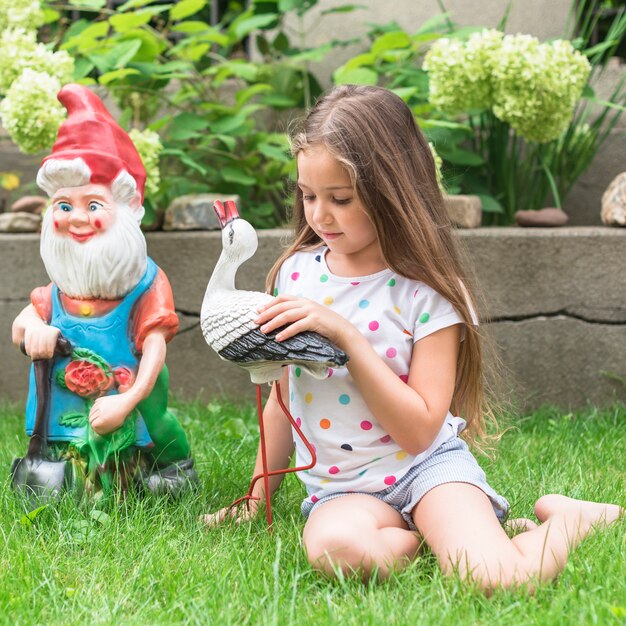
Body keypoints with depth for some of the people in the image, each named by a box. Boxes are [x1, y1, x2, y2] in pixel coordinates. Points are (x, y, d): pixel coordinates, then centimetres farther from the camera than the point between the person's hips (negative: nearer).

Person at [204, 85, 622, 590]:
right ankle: (432, 535, -6)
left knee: (498, 580, -29)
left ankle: (569, 517, 4)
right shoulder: (297, 273, 5)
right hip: (344, 488, 3)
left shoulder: (428, 293, -9)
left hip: (427, 466, -2)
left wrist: (345, 335, -21)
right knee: (334, 547, -35)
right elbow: (282, 399, 16)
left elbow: (419, 430, -15)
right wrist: (258, 499, 18)